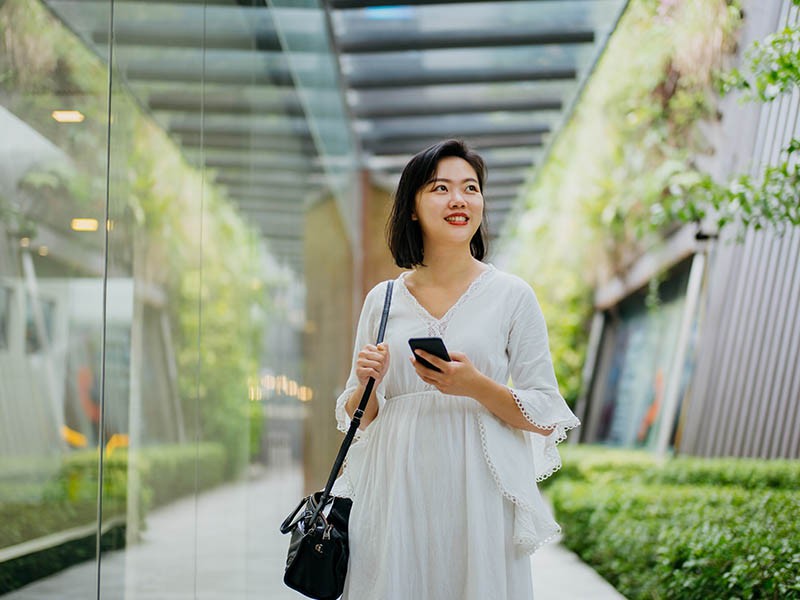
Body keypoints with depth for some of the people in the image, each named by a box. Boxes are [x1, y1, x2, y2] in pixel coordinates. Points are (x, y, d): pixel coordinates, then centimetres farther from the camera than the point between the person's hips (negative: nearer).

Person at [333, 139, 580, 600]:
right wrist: (366, 383, -8)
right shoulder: (382, 299, 8)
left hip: (477, 494, -2)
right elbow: (356, 418, 14)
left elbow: (547, 418, -1)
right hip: (395, 494, 2)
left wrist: (476, 386, -16)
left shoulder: (511, 295, 1)